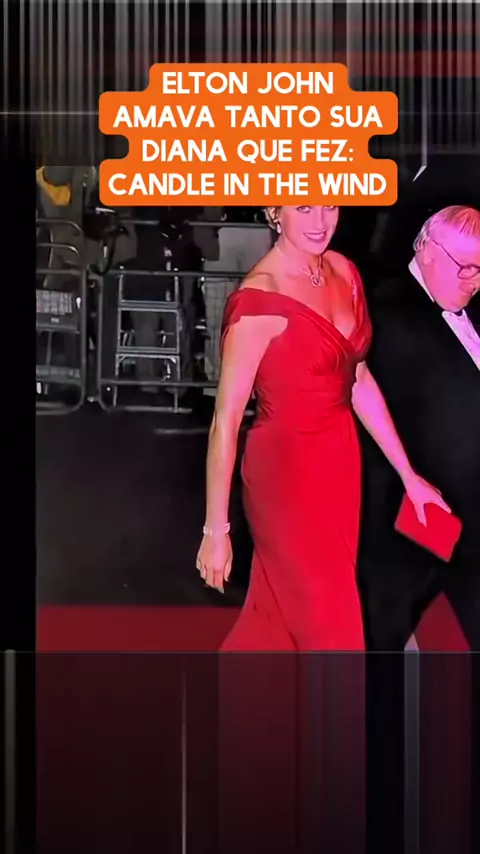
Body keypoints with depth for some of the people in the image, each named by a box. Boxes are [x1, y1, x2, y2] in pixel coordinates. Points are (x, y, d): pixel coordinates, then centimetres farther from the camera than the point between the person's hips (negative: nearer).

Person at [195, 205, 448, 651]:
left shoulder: (343, 271, 2)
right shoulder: (259, 300, -20)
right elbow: (226, 421, -18)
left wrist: (407, 473, 12)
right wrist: (216, 531, -15)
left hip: (341, 463, 7)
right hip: (286, 473, -7)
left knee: (281, 611, 19)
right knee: (331, 626, 6)